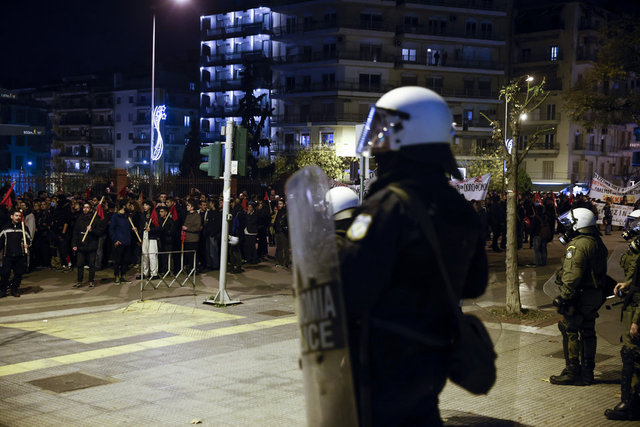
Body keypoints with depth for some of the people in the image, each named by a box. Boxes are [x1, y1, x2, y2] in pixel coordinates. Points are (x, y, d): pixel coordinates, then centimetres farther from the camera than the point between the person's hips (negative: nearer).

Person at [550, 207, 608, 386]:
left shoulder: (578, 245, -18)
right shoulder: (597, 243, 12)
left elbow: (573, 275, -23)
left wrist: (563, 297, -20)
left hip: (579, 296, -10)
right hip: (594, 296, 10)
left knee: (570, 332, -1)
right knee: (587, 333, 14)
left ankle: (572, 373, 3)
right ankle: (587, 373, 21)